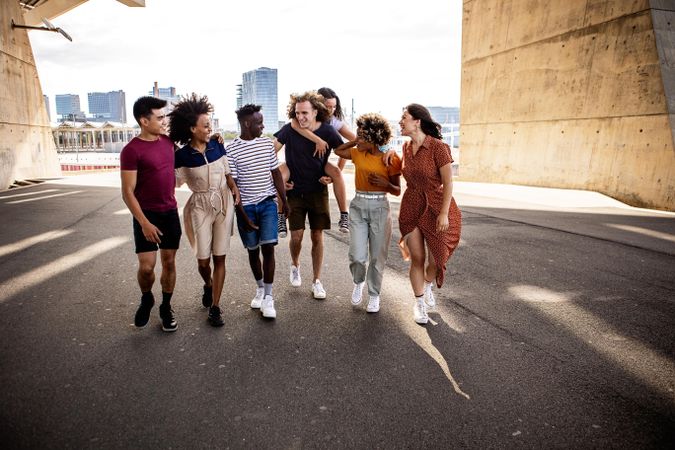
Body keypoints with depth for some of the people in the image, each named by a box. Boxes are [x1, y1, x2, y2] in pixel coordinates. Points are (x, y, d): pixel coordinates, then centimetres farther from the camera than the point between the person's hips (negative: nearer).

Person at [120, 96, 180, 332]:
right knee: (147, 266, -6)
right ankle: (146, 299, 25)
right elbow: (127, 192, -15)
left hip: (171, 212, 5)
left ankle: (166, 308, 25)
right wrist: (144, 222, -20)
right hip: (147, 215, -5)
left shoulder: (168, 141, 2)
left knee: (169, 262, 9)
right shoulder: (131, 150, -15)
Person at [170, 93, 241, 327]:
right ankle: (208, 285, 38)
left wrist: (234, 188, -8)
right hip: (200, 207, -2)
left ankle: (215, 307, 11)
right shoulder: (182, 155, -8)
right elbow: (176, 182, -1)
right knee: (203, 259, 1)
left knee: (219, 257, 2)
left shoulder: (217, 146, -1)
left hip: (223, 203, 2)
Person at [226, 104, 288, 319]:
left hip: (268, 204, 2)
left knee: (268, 247, -7)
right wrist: (242, 214, -11)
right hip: (246, 207, -1)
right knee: (253, 250, 11)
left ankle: (268, 296, 1)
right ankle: (260, 288, 32)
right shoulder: (231, 151, -8)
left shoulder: (267, 143, 3)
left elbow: (276, 173, 10)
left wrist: (284, 200, 10)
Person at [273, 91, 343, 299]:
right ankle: (295, 265, 32)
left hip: (318, 191, 1)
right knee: (296, 236, -2)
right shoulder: (289, 129, -11)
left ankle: (317, 281, 18)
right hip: (294, 191, 0)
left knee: (317, 236, 4)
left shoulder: (327, 131, -9)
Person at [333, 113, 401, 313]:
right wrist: (357, 141, 9)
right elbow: (337, 150, 21)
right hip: (358, 206, 2)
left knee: (377, 257, 5)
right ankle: (358, 282, 27)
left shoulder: (391, 159, -6)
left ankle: (374, 295, 25)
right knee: (357, 256, -5)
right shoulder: (357, 154, 3)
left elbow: (397, 191, 0)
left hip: (380, 208, -2)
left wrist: (385, 183, -21)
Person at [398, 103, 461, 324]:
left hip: (435, 209, -4)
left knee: (438, 259, 6)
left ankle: (427, 286, 39)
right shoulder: (406, 147, 3)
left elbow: (448, 182, -15)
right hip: (411, 209, 4)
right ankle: (419, 303, 20)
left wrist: (444, 214, -17)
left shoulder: (438, 147, -15)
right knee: (417, 258, 3)